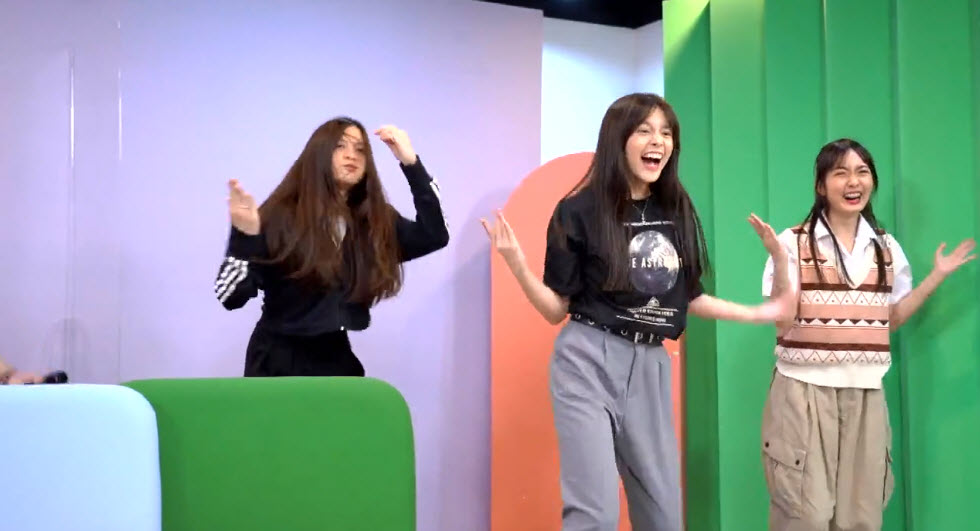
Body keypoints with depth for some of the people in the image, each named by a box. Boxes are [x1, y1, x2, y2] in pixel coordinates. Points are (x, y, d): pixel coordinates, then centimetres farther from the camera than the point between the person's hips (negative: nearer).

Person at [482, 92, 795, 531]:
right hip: (587, 362, -5)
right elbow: (556, 309, -5)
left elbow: (687, 297, 14)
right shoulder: (579, 211, -7)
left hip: (650, 365, 5)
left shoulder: (677, 211, 7)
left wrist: (759, 313, 12)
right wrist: (517, 264, -20)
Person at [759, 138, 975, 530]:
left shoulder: (887, 248, 10)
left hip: (865, 394, 4)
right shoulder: (794, 242, -5)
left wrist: (938, 275, 11)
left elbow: (888, 320, 13)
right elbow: (782, 322, -9)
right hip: (804, 391, -4)